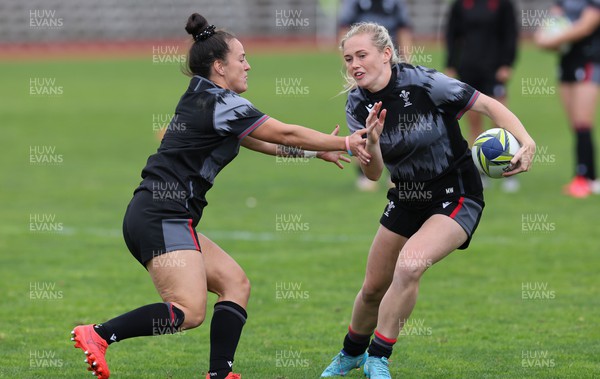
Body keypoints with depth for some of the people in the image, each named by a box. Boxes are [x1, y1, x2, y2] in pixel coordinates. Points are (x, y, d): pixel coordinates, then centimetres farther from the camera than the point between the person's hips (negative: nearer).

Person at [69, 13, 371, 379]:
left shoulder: (201, 100, 19)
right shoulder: (221, 104, -10)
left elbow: (259, 141, 29)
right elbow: (286, 134, -5)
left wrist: (315, 151, 29)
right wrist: (345, 144, 6)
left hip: (164, 218, 10)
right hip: (162, 216, -10)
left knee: (235, 283, 10)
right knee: (190, 312, -19)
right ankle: (98, 335, -22)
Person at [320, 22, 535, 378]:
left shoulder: (423, 83, -23)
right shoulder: (358, 105, -7)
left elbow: (490, 106, -18)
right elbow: (373, 173, -10)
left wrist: (526, 142, -34)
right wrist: (372, 143, -32)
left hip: (456, 198, -6)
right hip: (407, 199, 6)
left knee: (410, 263, -29)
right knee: (373, 288, 14)